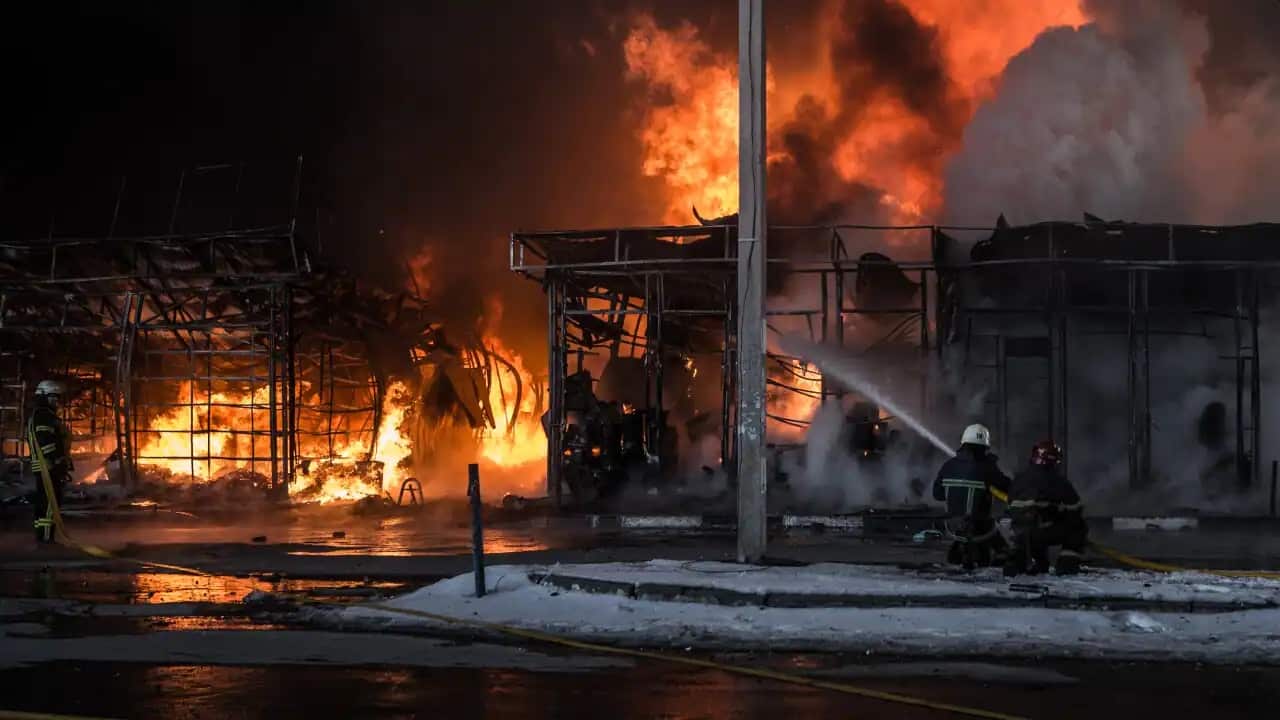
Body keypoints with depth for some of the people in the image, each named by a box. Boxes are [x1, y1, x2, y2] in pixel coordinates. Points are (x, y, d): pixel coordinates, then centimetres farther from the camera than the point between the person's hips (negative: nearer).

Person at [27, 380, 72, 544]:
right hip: (49, 467, -11)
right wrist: (59, 464, -23)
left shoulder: (36, 417, 22)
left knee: (44, 502, 13)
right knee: (50, 502, -12)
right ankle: (46, 536, -15)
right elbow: (46, 443, -22)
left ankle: (42, 535, 17)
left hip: (44, 468, 11)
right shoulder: (44, 417, -13)